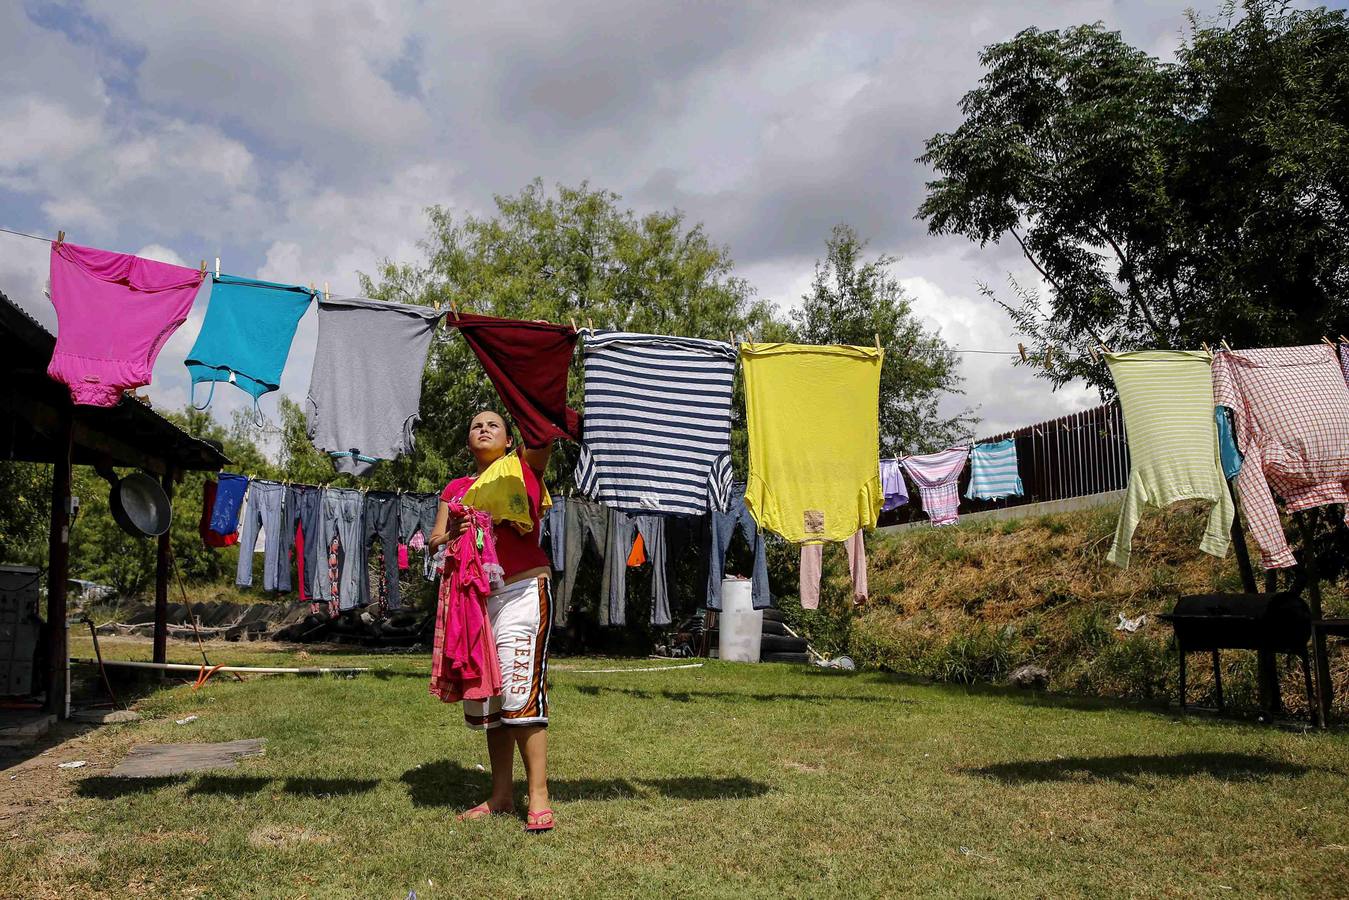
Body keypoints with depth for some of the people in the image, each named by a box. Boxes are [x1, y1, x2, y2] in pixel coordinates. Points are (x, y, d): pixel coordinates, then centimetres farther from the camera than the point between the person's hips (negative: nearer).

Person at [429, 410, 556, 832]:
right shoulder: (456, 488, 17)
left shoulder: (525, 466, 6)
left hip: (523, 591, -5)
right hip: (477, 596, 6)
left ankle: (539, 797, -8)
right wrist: (454, 531, -10)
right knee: (486, 695, 8)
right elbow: (435, 540, 10)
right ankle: (501, 796, 17)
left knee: (521, 692, -13)